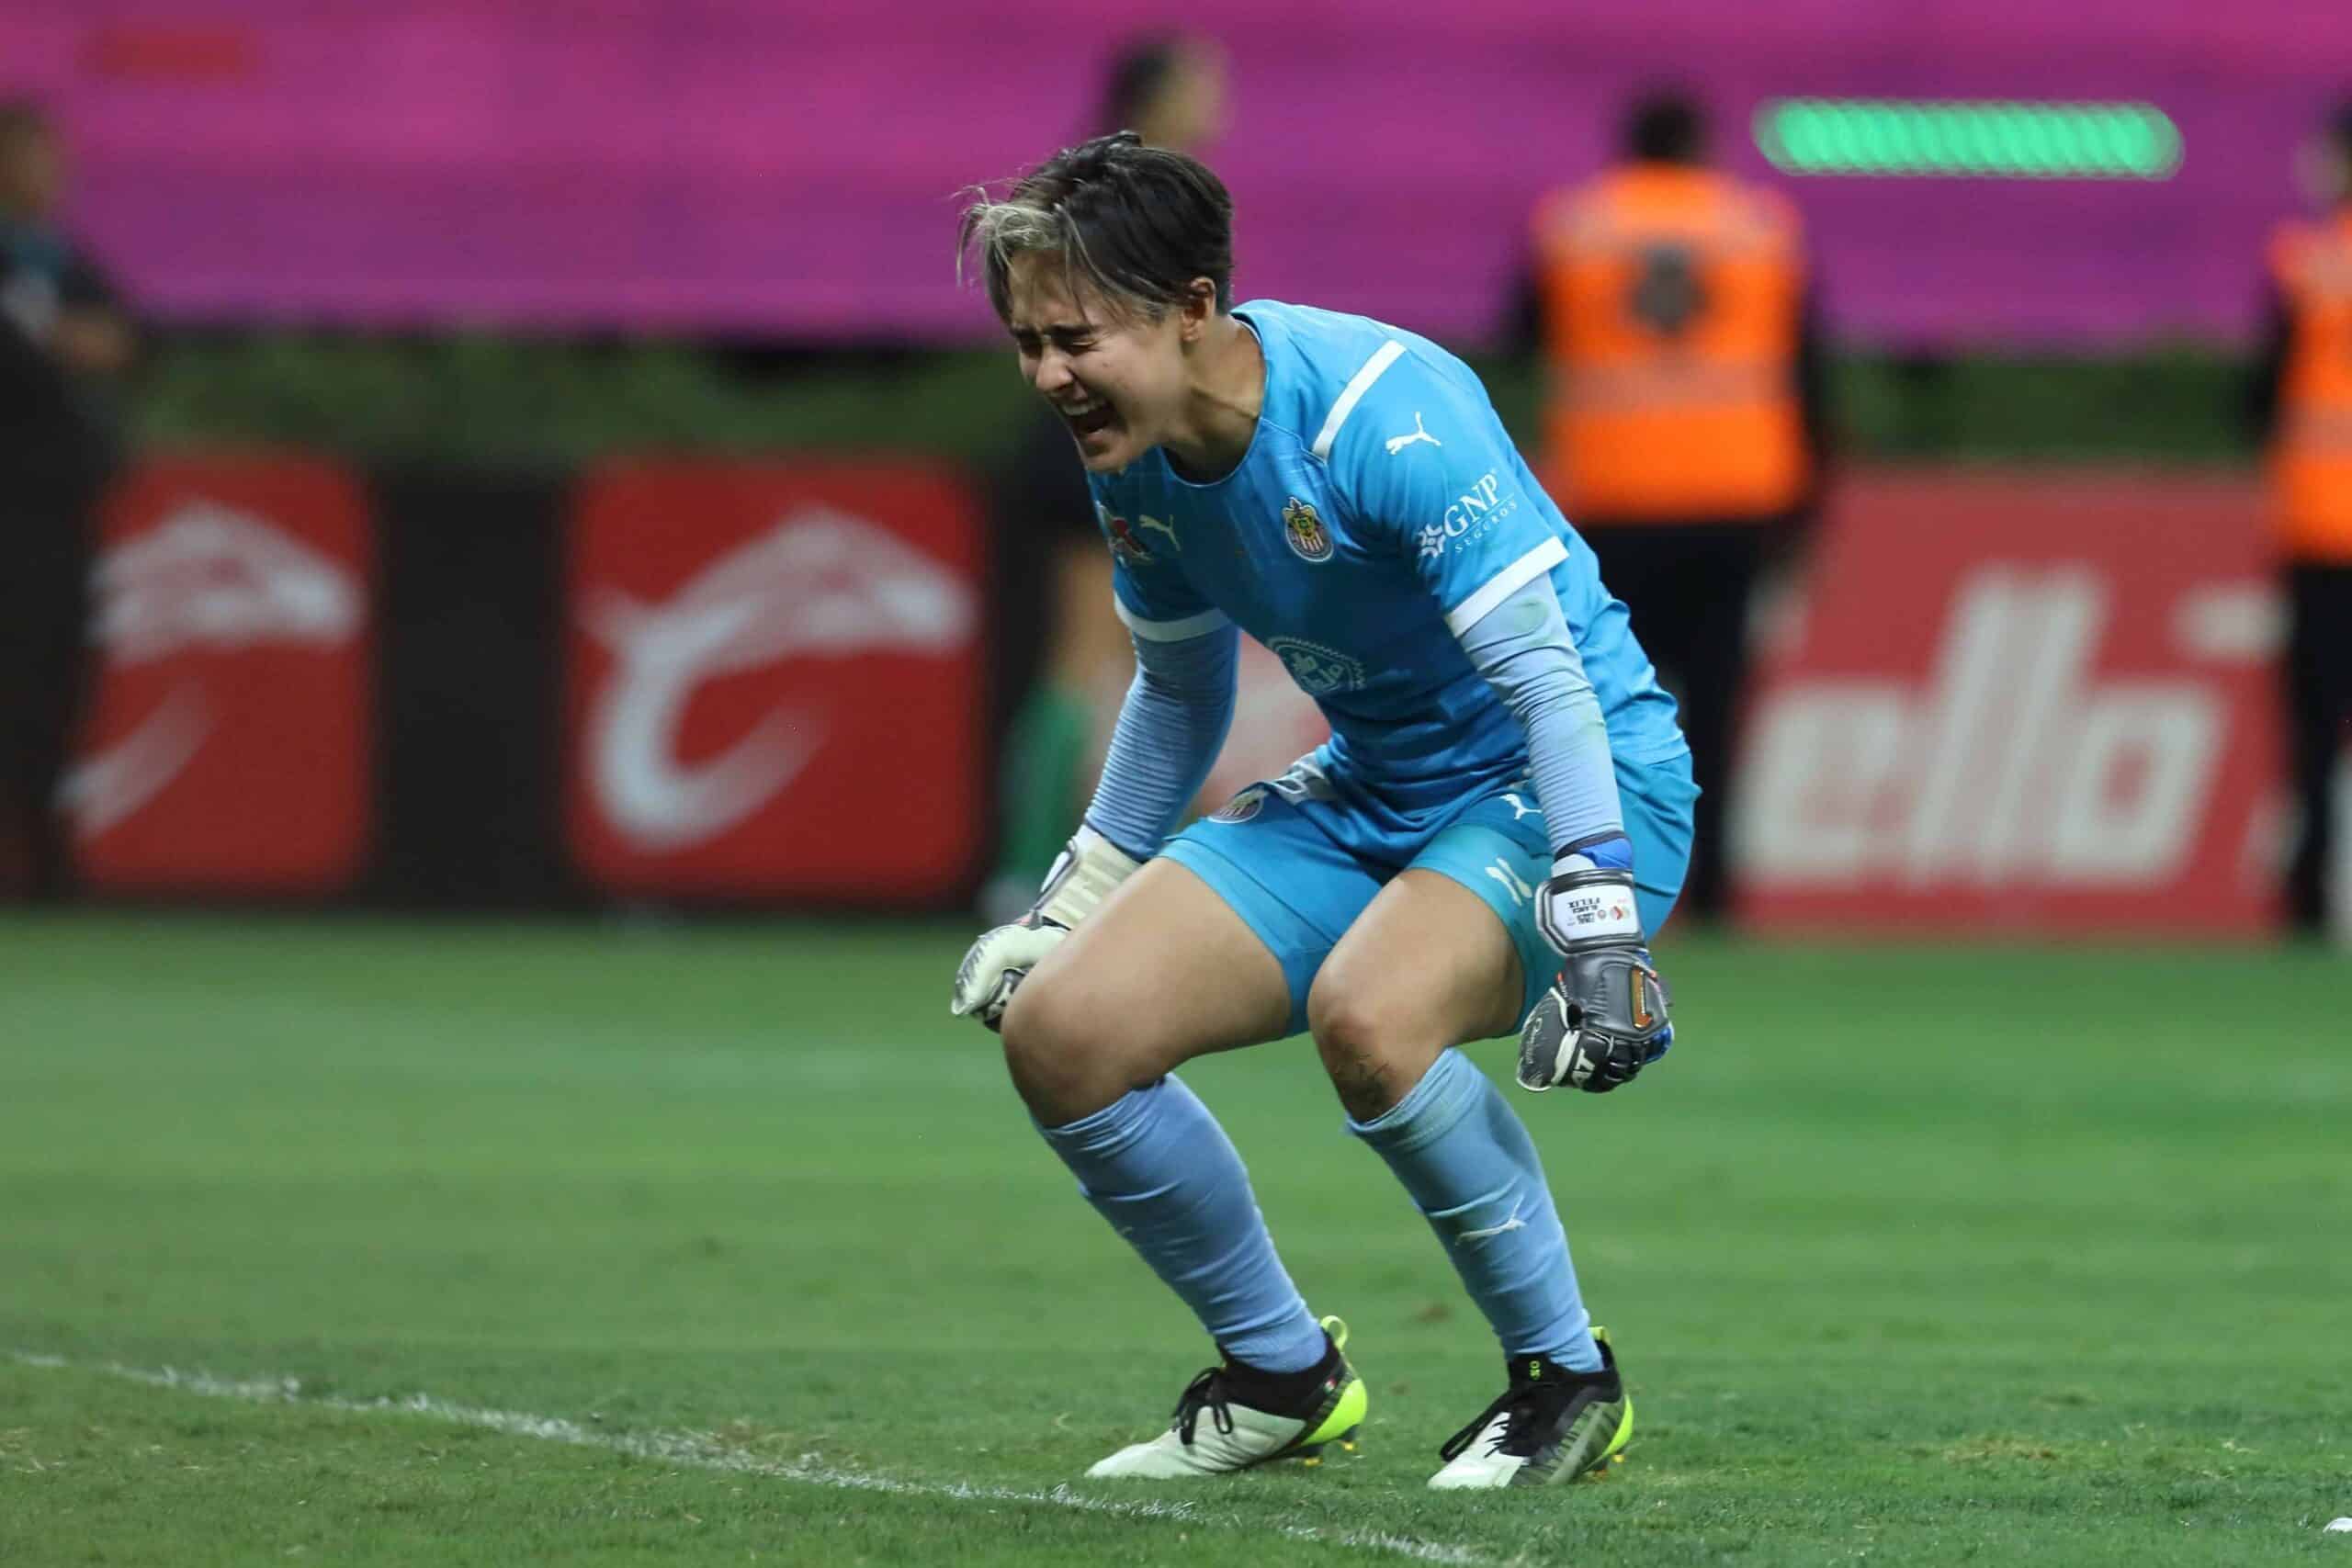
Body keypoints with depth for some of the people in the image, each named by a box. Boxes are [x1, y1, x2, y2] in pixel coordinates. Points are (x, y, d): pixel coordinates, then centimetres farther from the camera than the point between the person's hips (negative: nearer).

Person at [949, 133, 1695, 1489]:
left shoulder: (1384, 413, -26)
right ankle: (1283, 1376, 14)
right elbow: (1179, 688, 18)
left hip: (1561, 780, -8)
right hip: (1370, 796, 8)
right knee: (1059, 1031, -6)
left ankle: (1568, 1378, -15)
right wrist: (1073, 908, 22)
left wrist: (1597, 928, -36)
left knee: (1366, 1014, -37)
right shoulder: (1134, 458, -1)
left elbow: (1547, 676, -29)